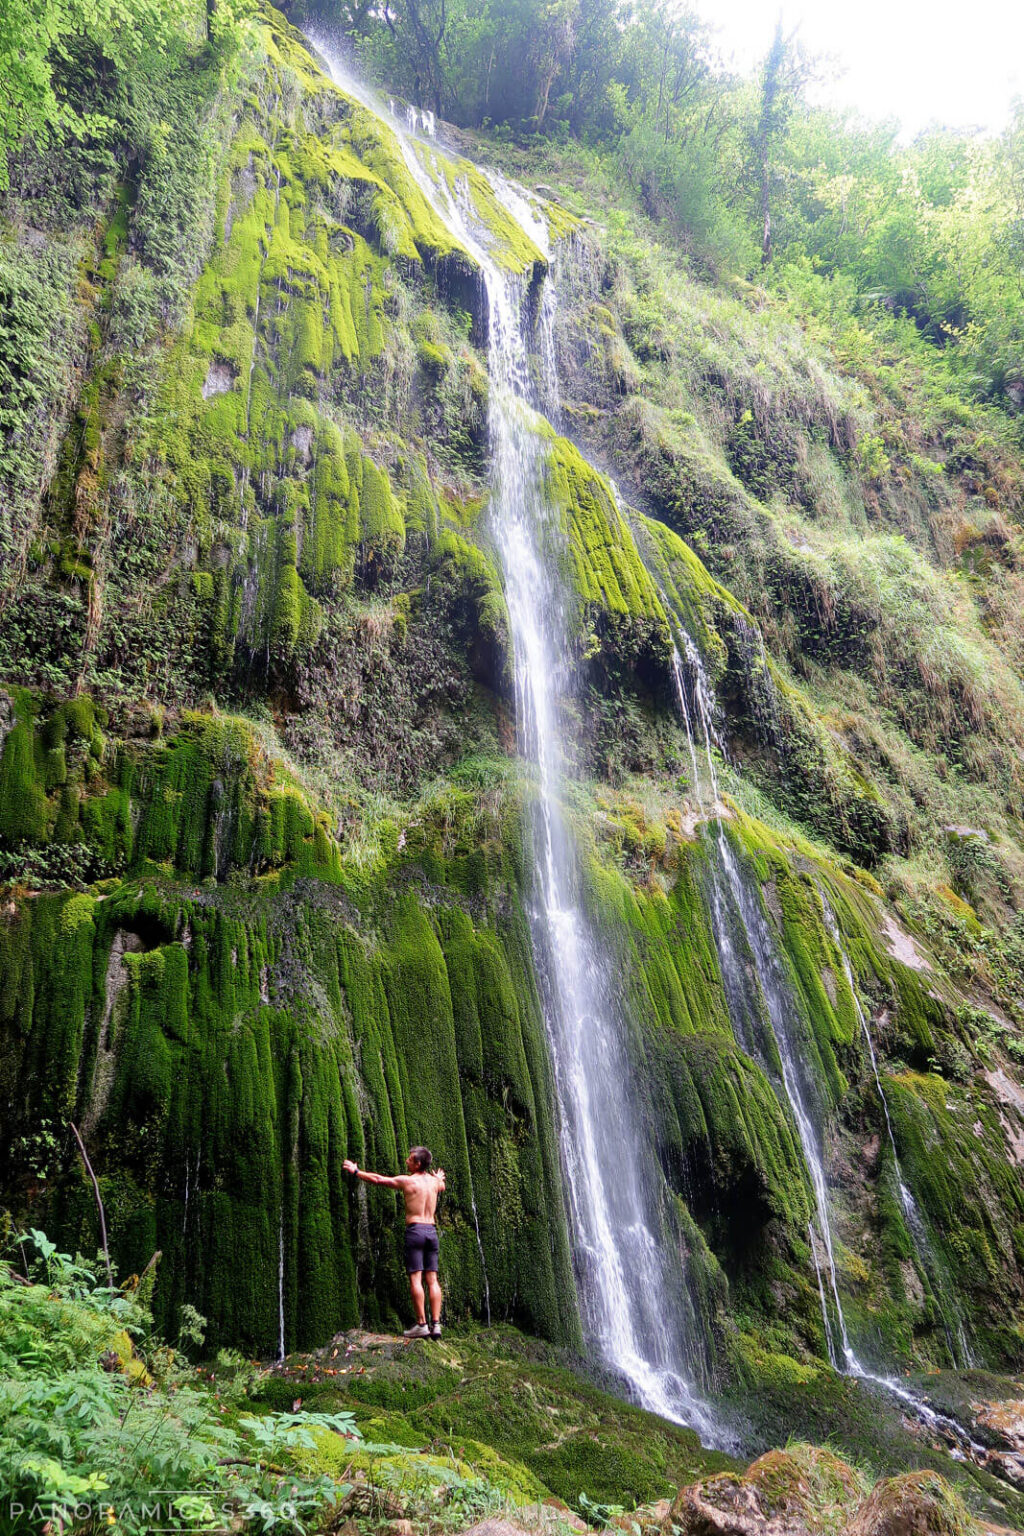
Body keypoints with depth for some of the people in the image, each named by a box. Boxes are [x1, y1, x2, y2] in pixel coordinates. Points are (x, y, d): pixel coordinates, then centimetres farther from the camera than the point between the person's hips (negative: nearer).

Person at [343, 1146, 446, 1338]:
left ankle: (422, 1324, -7)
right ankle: (436, 1324, 1)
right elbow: (442, 1186, 38)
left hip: (415, 1229, -5)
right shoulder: (434, 1181, 12)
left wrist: (356, 1171, 18)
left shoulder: (407, 1180, -3)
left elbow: (377, 1179, 5)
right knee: (432, 1280, 5)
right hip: (431, 1230, 5)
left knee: (415, 1278, -4)